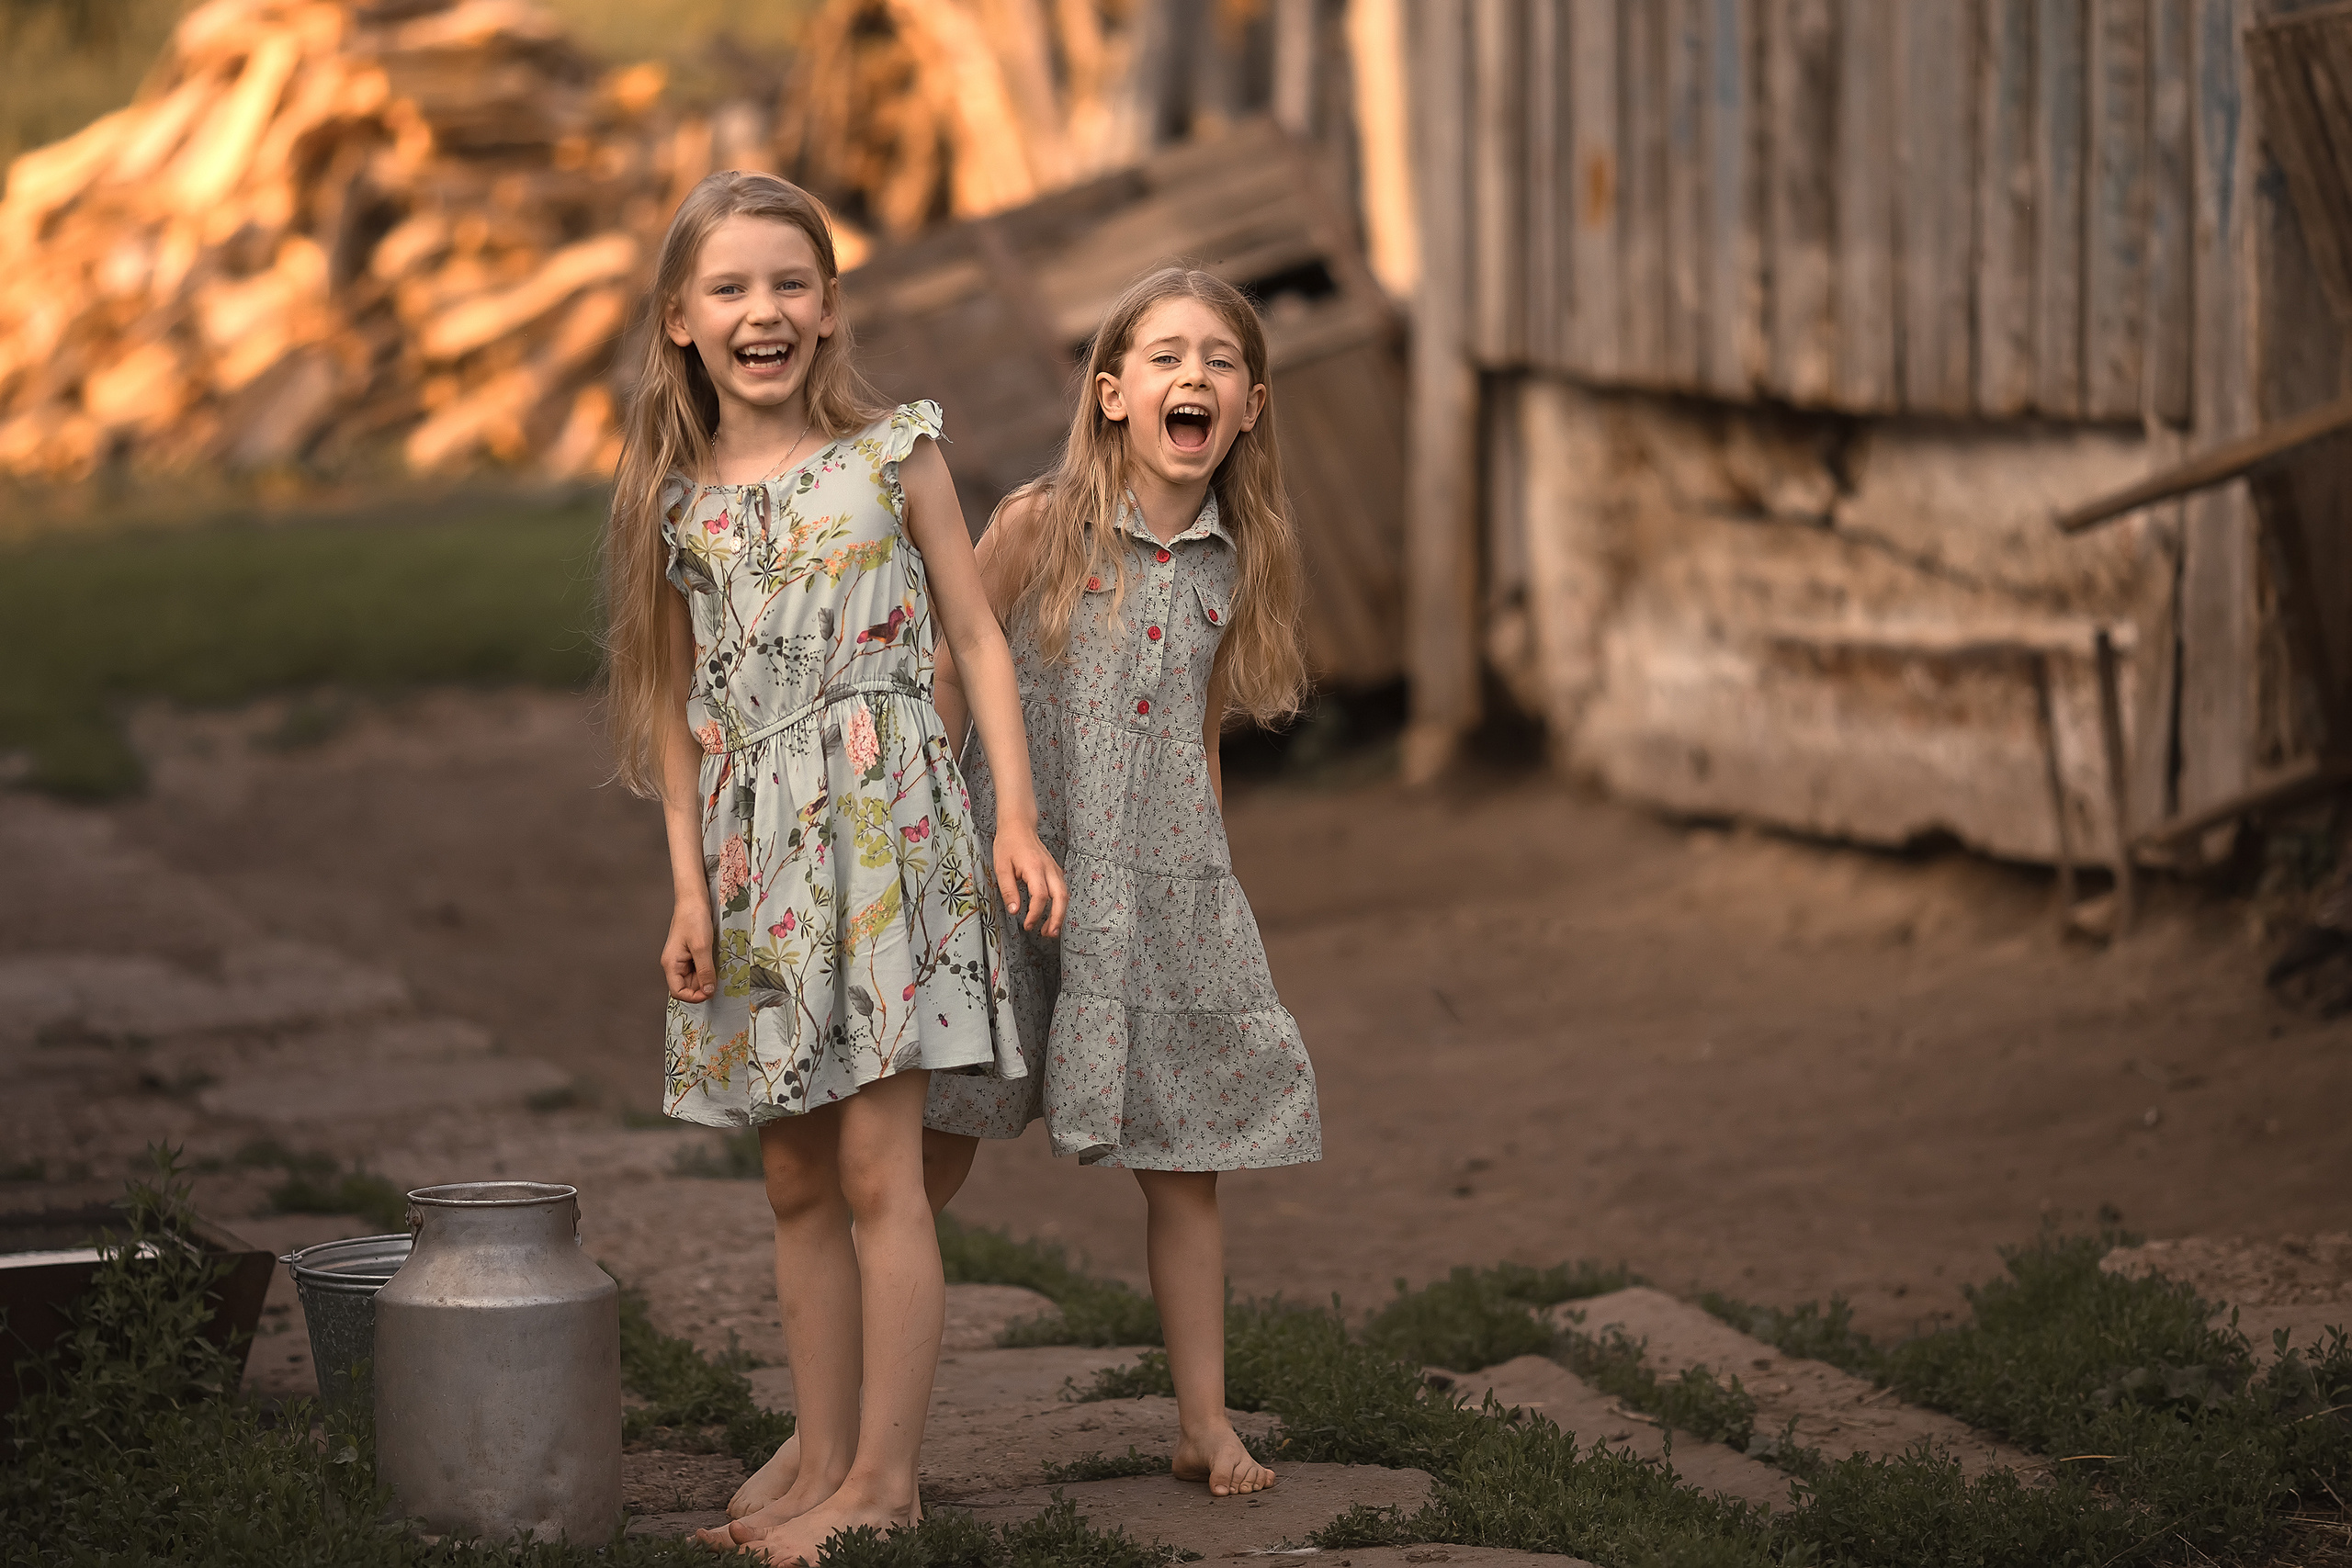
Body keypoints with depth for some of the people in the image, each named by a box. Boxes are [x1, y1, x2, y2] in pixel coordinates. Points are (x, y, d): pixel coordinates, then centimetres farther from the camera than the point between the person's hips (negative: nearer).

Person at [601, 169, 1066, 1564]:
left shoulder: (893, 456, 1)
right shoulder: (677, 501, 7)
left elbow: (977, 636, 3)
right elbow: (678, 707, 9)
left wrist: (1017, 815, -5)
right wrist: (691, 888, 3)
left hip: (884, 825, -4)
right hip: (754, 849, 4)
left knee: (876, 1166, -8)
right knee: (795, 1182, 7)